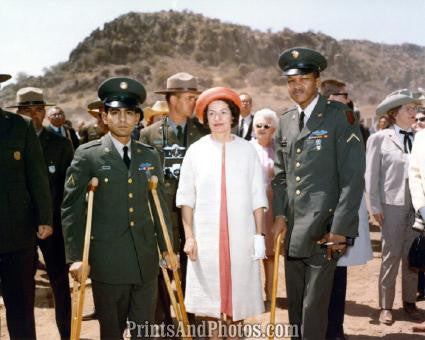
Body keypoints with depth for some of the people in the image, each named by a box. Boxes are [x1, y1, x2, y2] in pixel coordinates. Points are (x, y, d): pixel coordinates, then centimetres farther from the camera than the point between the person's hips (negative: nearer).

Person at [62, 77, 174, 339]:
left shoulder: (150, 156, 9)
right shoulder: (87, 155, -3)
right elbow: (71, 207, -4)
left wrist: (167, 247, 12)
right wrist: (75, 257, -8)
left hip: (146, 259, 3)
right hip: (106, 260, -3)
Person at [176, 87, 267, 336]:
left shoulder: (247, 150, 3)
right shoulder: (196, 151, 2)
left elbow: (257, 197, 4)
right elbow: (186, 198, 3)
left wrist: (259, 235, -1)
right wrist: (189, 237, -3)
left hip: (241, 235, 0)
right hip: (206, 236, 0)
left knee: (238, 296, 6)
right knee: (208, 298, 4)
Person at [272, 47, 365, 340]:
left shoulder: (340, 116, -7)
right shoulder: (286, 122, 13)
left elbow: (353, 177, -11)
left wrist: (340, 229, -14)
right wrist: (279, 214, 5)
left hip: (323, 229, -6)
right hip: (293, 229, 6)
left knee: (314, 307, -2)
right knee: (295, 304, 16)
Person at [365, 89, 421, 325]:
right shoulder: (379, 139, 0)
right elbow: (372, 175, -1)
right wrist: (375, 206, -6)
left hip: (417, 204, 3)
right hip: (392, 203, -3)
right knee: (391, 255, 2)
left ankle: (409, 301, 24)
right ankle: (386, 306, 13)